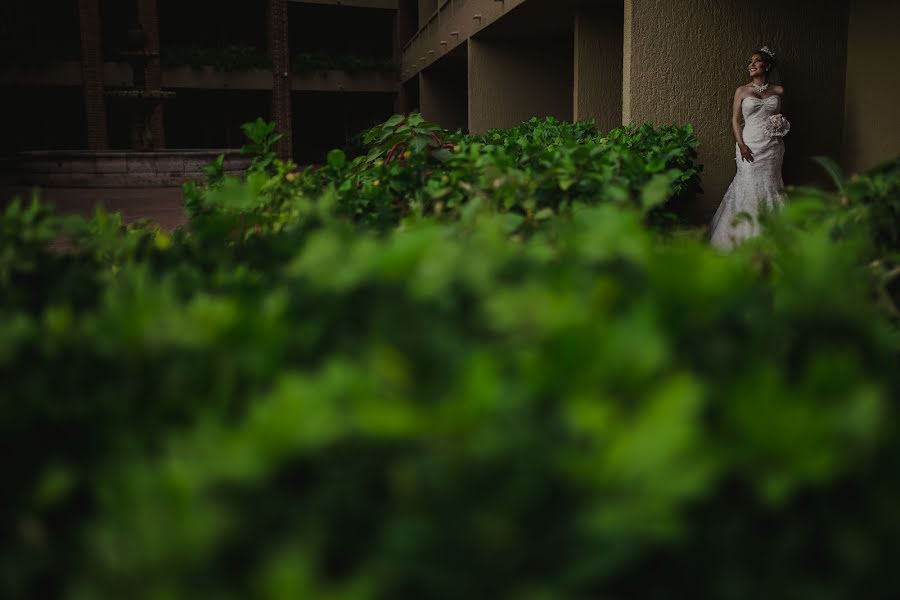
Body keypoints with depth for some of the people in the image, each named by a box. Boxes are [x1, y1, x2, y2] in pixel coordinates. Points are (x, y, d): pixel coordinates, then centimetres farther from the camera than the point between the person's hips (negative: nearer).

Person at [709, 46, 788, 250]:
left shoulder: (778, 91, 10)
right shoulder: (742, 91, 5)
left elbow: (781, 117, 21)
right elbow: (735, 120, 1)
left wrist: (781, 126, -1)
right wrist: (741, 145, -10)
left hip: (772, 147, 2)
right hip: (750, 145, -2)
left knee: (769, 185, 1)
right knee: (750, 186, -7)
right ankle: (745, 236, -1)